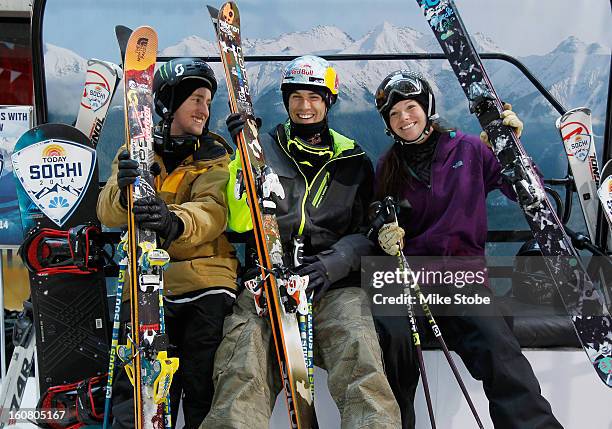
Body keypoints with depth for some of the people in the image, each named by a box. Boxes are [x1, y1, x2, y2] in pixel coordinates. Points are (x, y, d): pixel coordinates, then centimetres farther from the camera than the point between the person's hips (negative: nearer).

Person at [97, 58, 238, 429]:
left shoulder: (215, 155, 4)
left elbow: (212, 211, -15)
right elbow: (108, 213, -3)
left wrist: (174, 222, -37)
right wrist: (124, 193, -27)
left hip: (205, 282, -1)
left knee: (204, 393, 1)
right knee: (136, 397, 5)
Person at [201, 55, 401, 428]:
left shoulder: (352, 160, 18)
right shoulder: (264, 149, 15)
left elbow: (368, 231, 15)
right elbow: (239, 222, 4)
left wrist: (335, 262, -5)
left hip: (336, 282, 1)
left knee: (362, 367, -27)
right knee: (241, 376, -24)